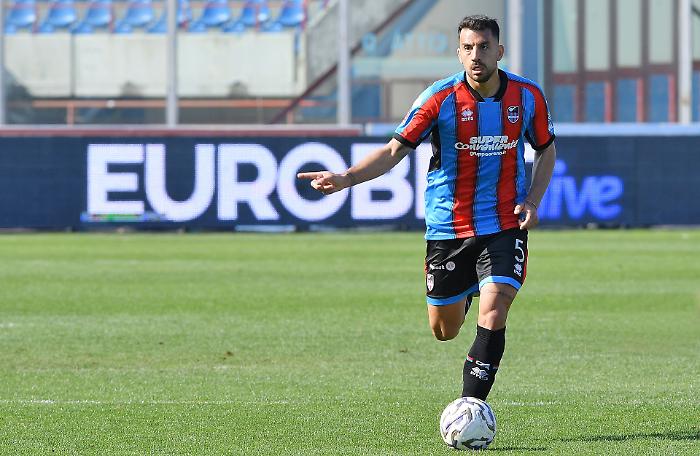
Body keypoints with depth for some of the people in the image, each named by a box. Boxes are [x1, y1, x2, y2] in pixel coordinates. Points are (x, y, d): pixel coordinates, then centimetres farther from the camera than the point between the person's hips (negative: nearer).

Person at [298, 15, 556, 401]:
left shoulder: (528, 96, -4)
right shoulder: (440, 98, -12)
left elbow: (546, 150, 13)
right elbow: (395, 150, -12)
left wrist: (532, 202, -3)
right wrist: (345, 178, -27)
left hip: (505, 225, 0)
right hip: (447, 228, 0)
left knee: (492, 317, -18)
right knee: (444, 330, 10)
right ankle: (466, 292, 48)